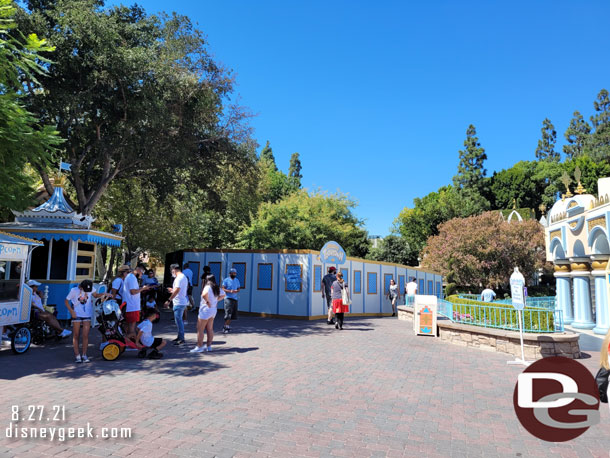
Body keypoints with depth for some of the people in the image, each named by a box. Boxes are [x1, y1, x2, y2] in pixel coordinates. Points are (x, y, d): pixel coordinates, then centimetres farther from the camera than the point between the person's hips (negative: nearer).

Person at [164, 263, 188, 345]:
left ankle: (181, 339, -4)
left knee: (178, 320, -6)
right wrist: (173, 290, 30)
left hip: (179, 302, -11)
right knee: (179, 320, 17)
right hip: (182, 302, 11)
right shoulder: (184, 277, 15)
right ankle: (180, 337, 26)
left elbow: (177, 290, -26)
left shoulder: (179, 278, -17)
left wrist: (169, 300, -25)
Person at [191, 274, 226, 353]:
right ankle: (209, 346, 20)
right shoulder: (217, 288, 7)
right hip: (213, 310, 9)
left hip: (206, 310, -9)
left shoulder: (208, 287, -18)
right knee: (210, 329, 14)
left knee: (200, 329, -1)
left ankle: (199, 347, 2)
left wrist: (207, 301, -23)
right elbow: (223, 295, 21)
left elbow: (204, 294, -39)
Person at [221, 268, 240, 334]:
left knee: (232, 314, 5)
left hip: (235, 299, 6)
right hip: (228, 298, -6)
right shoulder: (226, 280, 0)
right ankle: (225, 327, -10)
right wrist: (230, 291, -19)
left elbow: (238, 288, 18)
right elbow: (223, 289, -5)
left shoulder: (237, 280, 16)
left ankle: (228, 326, 16)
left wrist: (236, 291, -5)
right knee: (228, 313, -12)